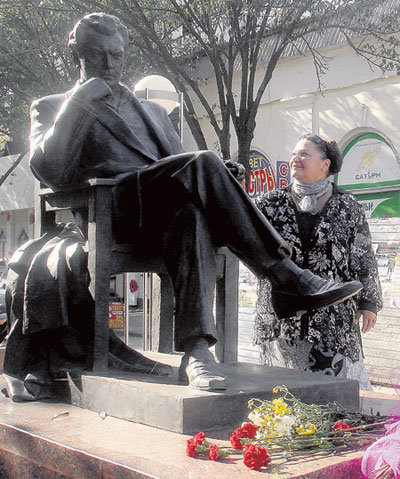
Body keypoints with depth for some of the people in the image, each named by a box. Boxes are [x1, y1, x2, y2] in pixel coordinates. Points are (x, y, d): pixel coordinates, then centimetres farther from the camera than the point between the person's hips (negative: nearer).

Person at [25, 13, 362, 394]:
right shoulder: (50, 108, 21)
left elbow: (181, 166, 26)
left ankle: (195, 350, -47)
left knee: (191, 217, -35)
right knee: (201, 162, -30)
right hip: (116, 211, -4)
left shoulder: (152, 112, 35)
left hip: (164, 213, 4)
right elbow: (49, 173, 1)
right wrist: (78, 101, -3)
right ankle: (286, 278, -32)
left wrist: (217, 175, 2)